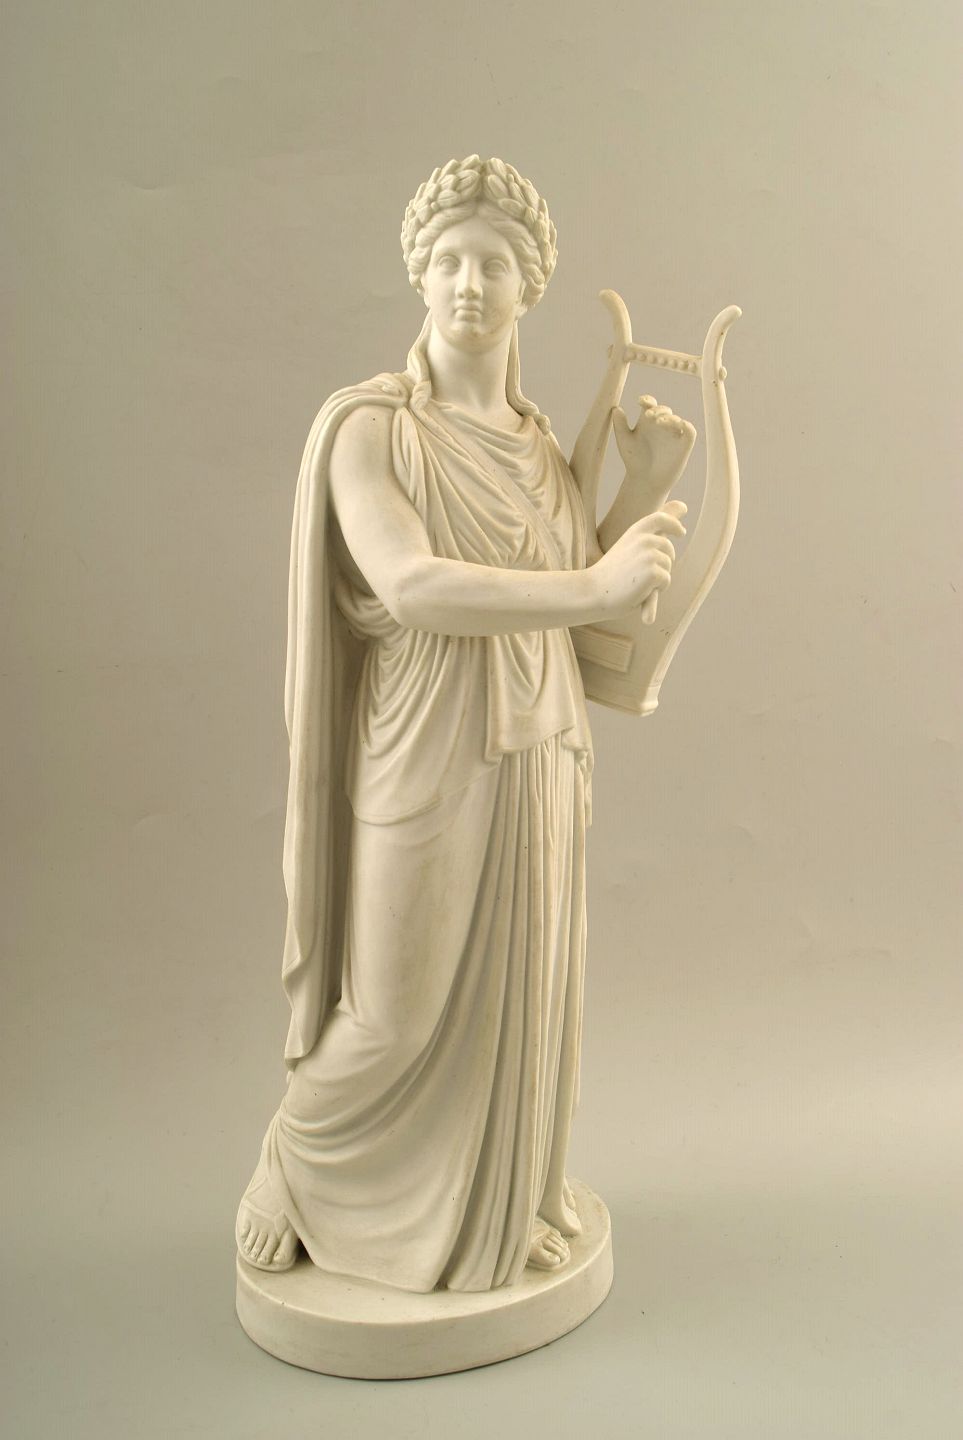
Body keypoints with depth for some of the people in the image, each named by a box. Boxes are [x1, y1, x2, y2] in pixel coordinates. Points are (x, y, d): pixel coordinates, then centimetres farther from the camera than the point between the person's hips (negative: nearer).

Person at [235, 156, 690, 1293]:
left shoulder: (537, 439, 9)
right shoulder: (366, 426, -11)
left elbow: (605, 578, 12)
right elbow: (411, 587, -26)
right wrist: (596, 589, -27)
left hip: (533, 761, 6)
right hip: (424, 762, -5)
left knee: (514, 993, 15)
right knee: (395, 1015, 4)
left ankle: (502, 1197, 36)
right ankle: (295, 1172, 33)